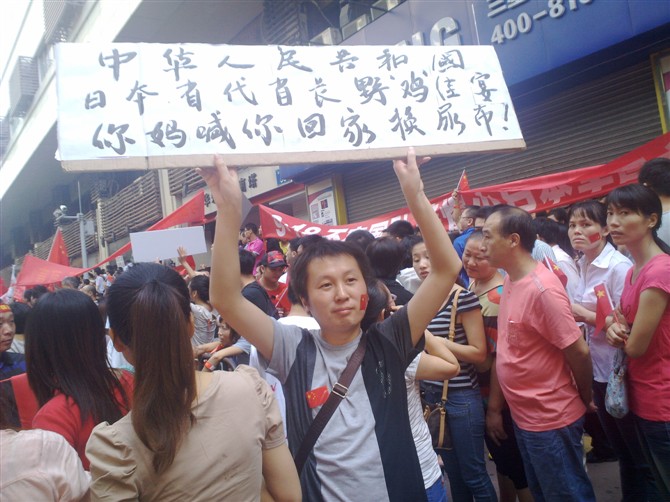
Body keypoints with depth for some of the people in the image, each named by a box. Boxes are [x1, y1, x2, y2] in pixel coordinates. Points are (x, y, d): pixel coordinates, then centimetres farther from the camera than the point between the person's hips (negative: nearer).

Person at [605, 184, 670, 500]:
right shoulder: (634, 271, 7)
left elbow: (636, 345, -22)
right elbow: (627, 323, 17)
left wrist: (620, 330, 0)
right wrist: (614, 328, -6)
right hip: (643, 399, 9)